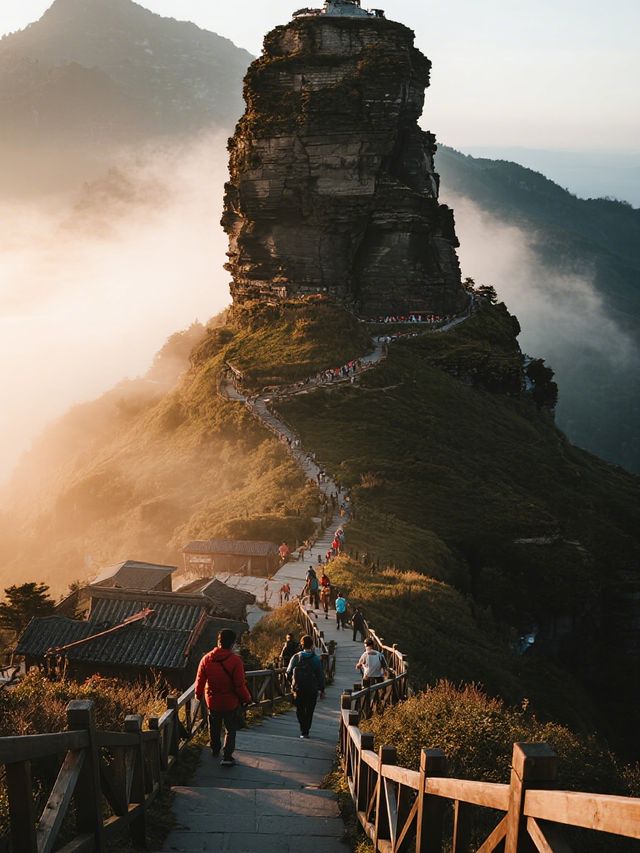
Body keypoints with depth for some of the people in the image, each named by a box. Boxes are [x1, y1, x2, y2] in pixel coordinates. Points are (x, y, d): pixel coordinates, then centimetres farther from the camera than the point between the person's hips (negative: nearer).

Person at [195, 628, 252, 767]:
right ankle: (227, 757, 4)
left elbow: (200, 680, -2)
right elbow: (240, 685, -19)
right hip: (231, 702, -3)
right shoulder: (235, 660, -22)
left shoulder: (207, 659, -11)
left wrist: (198, 694, 16)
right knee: (230, 729, 11)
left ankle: (215, 750, 43)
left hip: (212, 701, 4)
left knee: (214, 727, 25)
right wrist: (246, 698, -3)